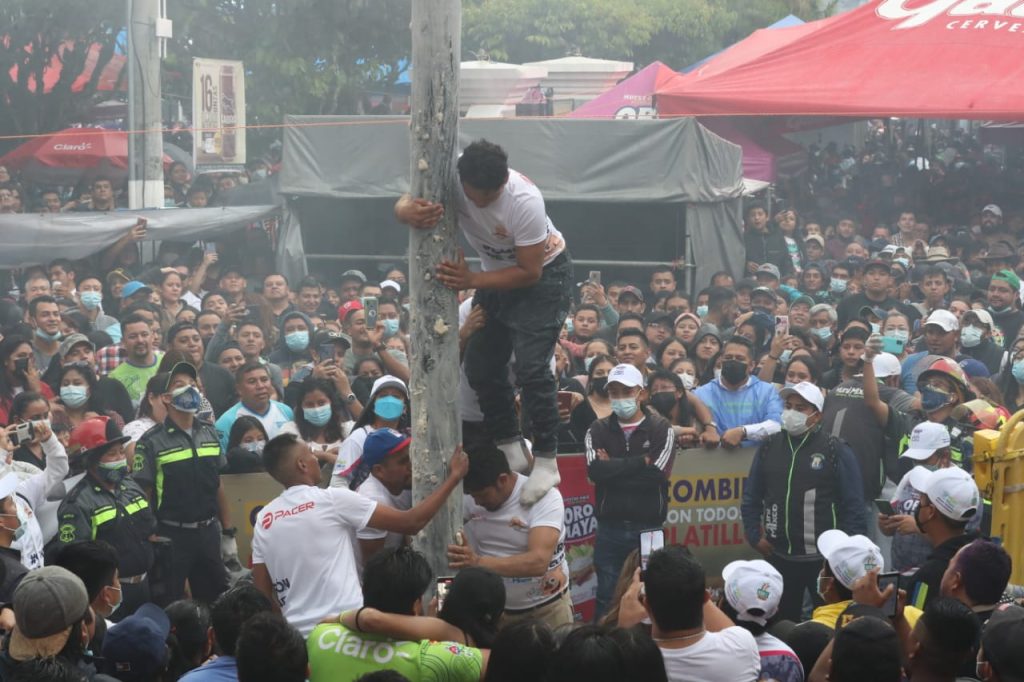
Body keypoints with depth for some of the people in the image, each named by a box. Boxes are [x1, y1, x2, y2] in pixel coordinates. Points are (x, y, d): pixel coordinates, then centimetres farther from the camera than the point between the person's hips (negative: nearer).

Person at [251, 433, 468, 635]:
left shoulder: (263, 520, 8)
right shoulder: (332, 500, -6)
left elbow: (262, 592, 9)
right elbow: (411, 522, -4)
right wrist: (453, 477, 5)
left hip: (298, 635, 5)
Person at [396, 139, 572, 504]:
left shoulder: (524, 201, -36)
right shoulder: (451, 177, -23)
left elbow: (529, 272, -28)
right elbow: (404, 203, -22)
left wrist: (472, 281, -37)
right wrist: (408, 211, -48)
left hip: (543, 272, -6)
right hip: (497, 269, 6)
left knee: (530, 365, -18)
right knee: (480, 364, 2)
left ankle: (546, 461, -10)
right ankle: (512, 452, 15)